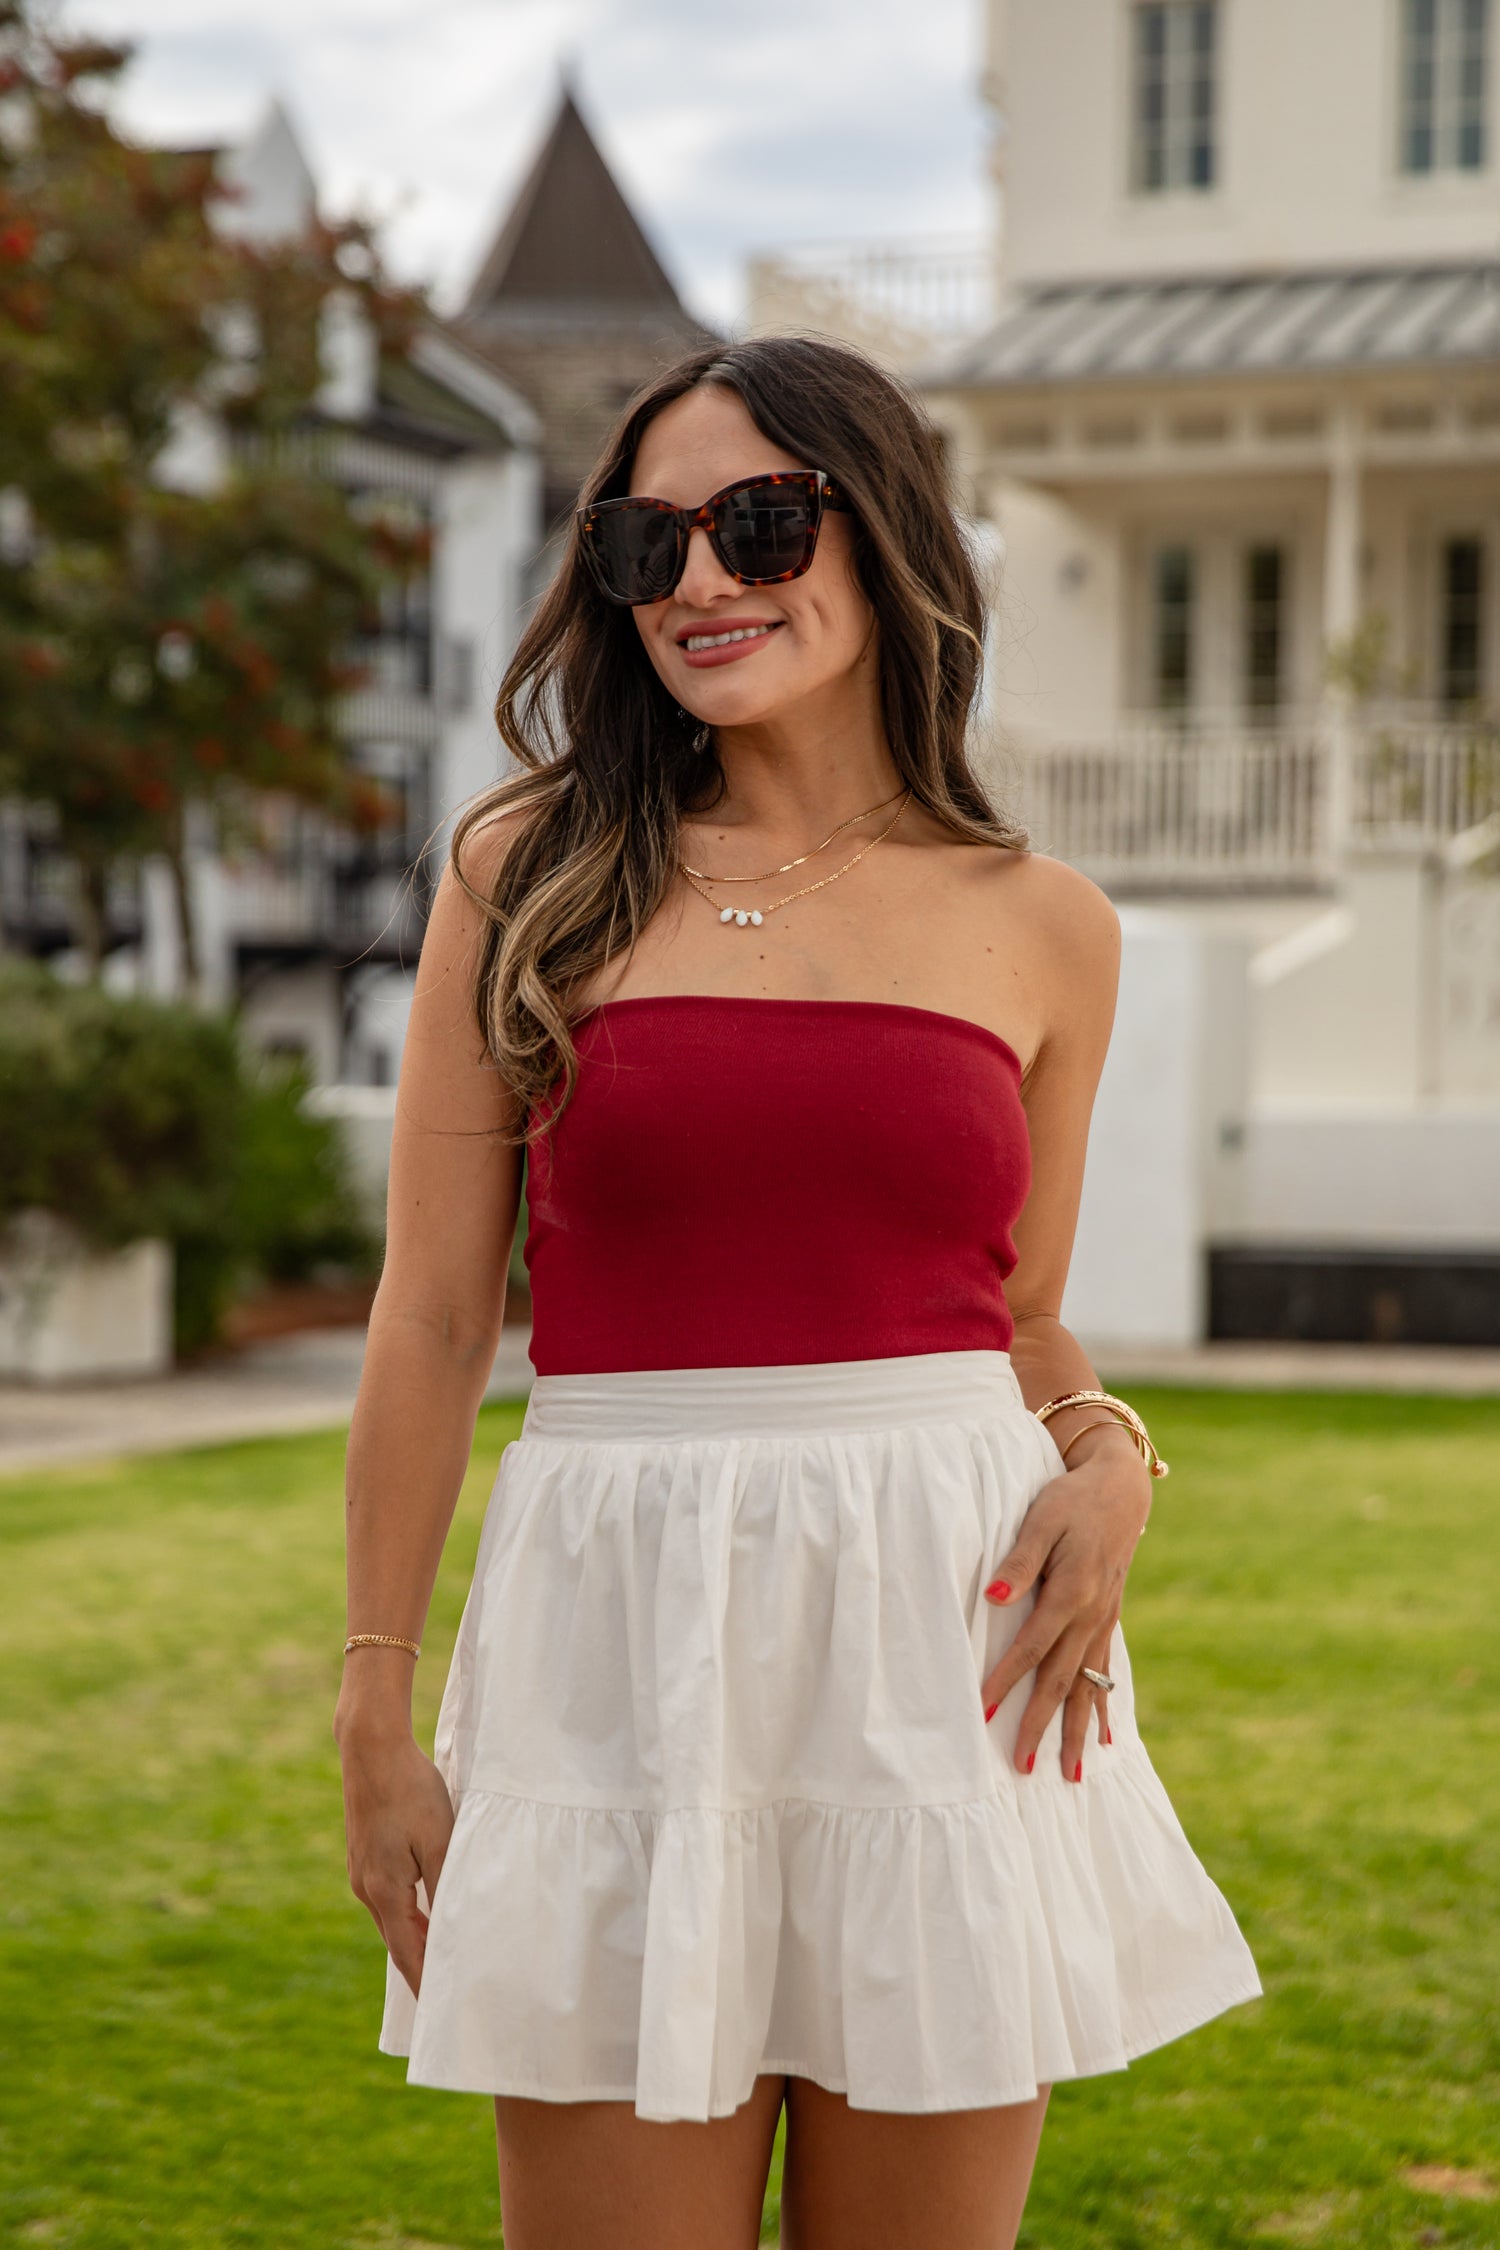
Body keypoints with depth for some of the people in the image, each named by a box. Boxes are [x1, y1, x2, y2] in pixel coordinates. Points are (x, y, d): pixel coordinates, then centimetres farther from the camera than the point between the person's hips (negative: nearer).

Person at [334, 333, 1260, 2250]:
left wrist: (1106, 1460, -5)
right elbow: (433, 1314, 3)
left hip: (942, 1633, 1)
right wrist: (374, 1715, 2)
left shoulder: (1040, 927, 7)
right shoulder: (530, 874, 2)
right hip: (624, 1624, -1)